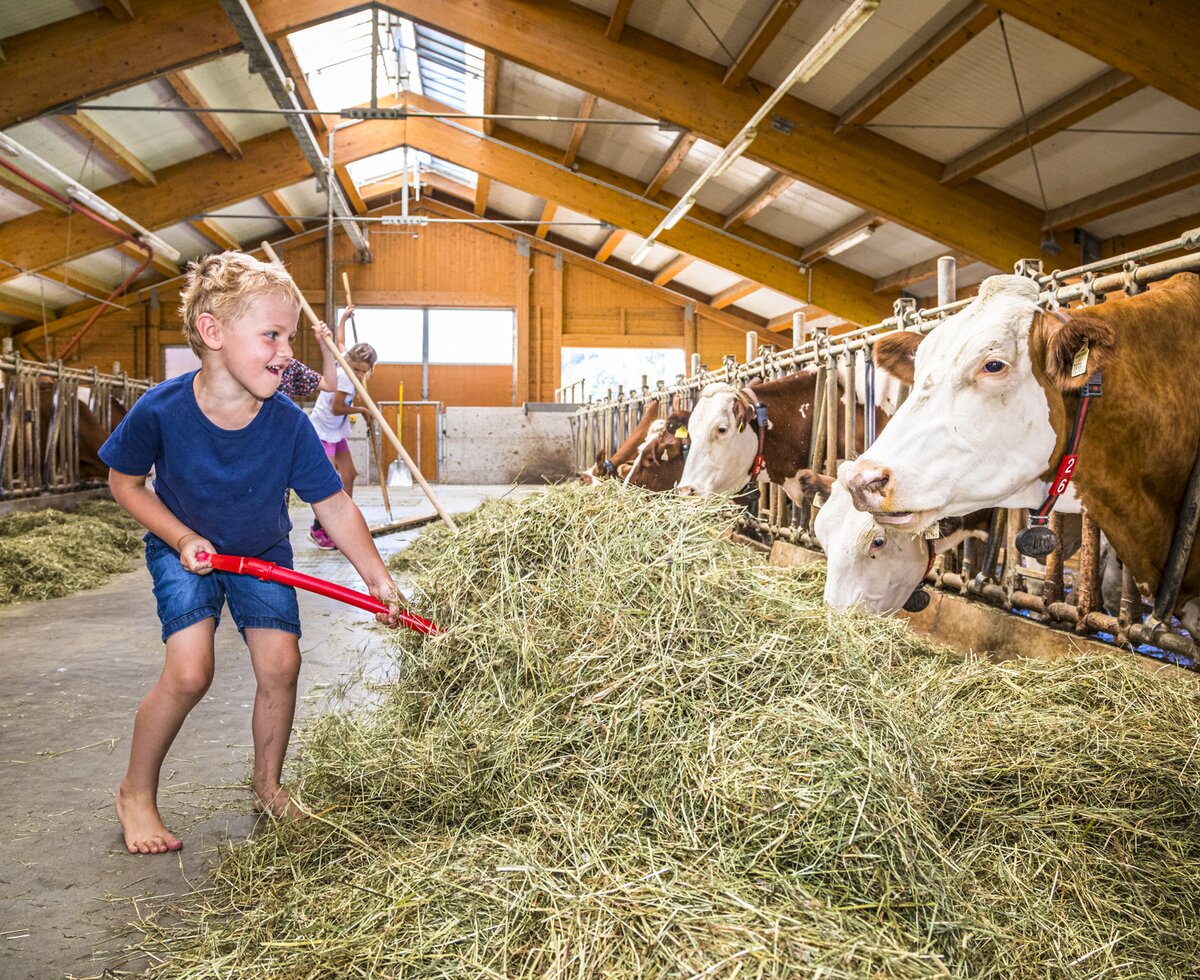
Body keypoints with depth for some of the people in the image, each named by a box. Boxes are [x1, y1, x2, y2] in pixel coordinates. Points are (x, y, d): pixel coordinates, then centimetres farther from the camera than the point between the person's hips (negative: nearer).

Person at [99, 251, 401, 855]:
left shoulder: (287, 423, -25)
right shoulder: (161, 410, -29)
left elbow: (333, 505, -17)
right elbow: (124, 482, -10)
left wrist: (377, 577, -19)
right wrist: (182, 538, -22)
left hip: (263, 553, 3)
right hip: (184, 550, -2)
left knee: (280, 664, -7)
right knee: (189, 671, -17)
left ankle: (268, 784, 20)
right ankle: (136, 793, 9)